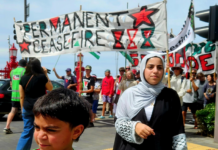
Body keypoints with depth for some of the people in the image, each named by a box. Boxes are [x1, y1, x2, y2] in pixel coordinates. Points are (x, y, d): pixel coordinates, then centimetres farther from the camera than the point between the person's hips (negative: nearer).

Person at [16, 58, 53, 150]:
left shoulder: (23, 78, 0)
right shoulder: (42, 77, -9)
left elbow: (22, 96, 4)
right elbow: (50, 89, 7)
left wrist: (22, 109, 14)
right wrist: (46, 74, 7)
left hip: (27, 108, 3)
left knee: (27, 131, 9)